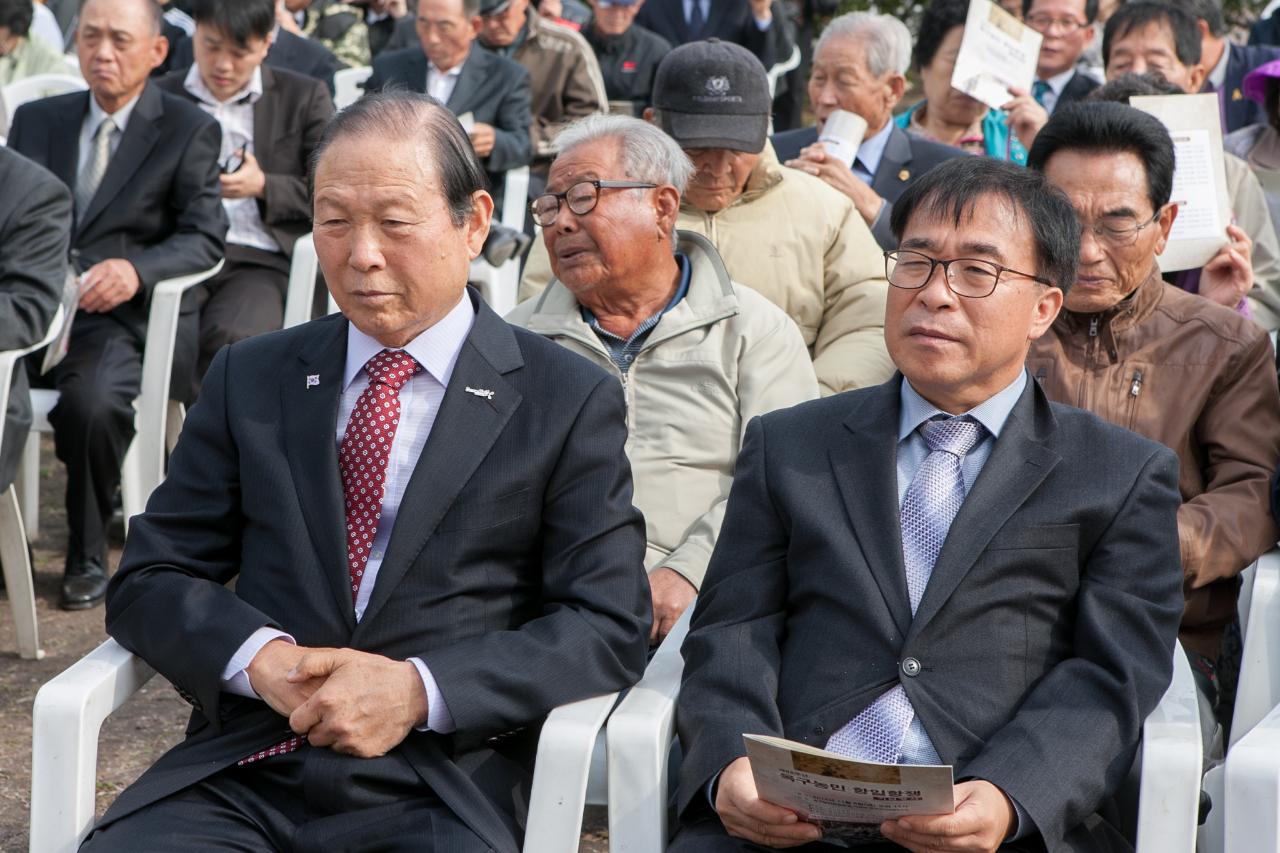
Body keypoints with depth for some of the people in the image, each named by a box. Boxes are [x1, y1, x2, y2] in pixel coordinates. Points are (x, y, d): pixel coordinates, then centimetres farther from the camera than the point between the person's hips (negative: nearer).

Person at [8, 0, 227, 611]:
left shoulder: (188, 131, 7)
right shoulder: (36, 120, 20)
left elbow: (204, 238, -1)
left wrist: (137, 269, -21)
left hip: (116, 315, -3)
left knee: (92, 402, -34)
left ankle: (87, 558, -11)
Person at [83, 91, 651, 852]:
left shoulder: (571, 403, 5)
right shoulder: (251, 379, 15)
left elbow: (610, 625, -1)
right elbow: (148, 580, 12)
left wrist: (420, 689, -14)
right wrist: (259, 656, -9)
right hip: (239, 776, 2)